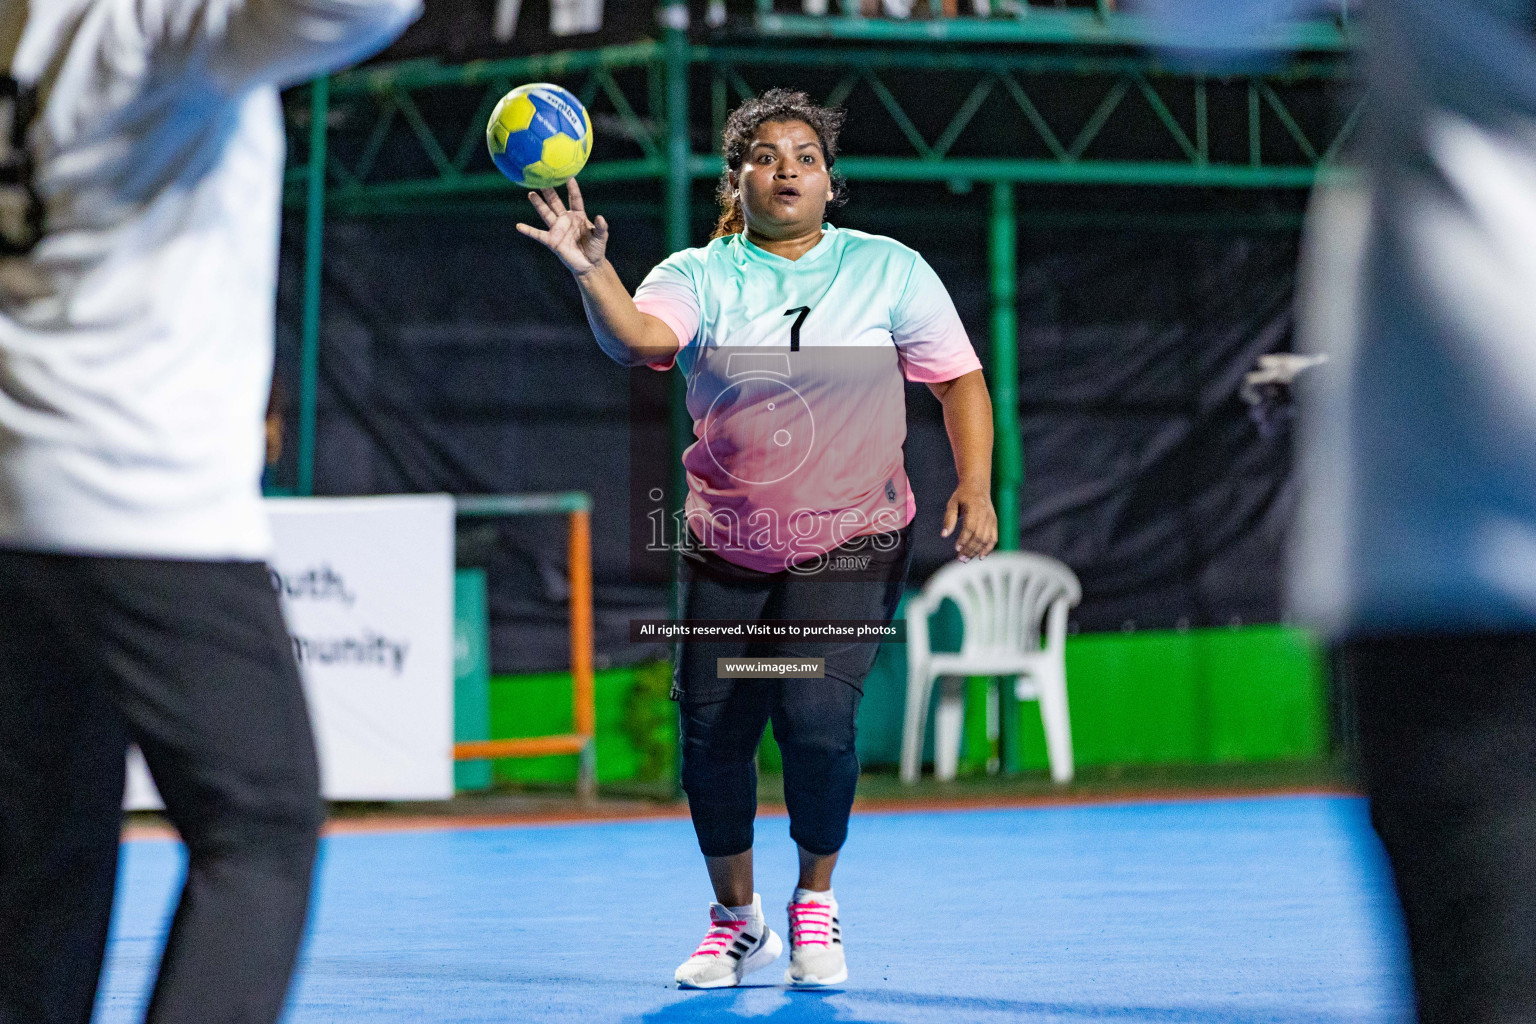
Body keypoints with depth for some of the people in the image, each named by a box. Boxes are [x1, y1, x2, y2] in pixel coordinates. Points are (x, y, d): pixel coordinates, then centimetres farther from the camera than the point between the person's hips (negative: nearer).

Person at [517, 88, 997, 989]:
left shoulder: (889, 270, 2)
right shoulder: (697, 277, 0)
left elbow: (960, 379, 5)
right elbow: (639, 338, -19)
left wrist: (976, 487, -8)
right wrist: (590, 270, -37)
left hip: (849, 548, -2)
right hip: (726, 551, 2)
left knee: (815, 720, -19)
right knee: (712, 736, 0)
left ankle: (816, 899, 7)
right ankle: (736, 922, 24)